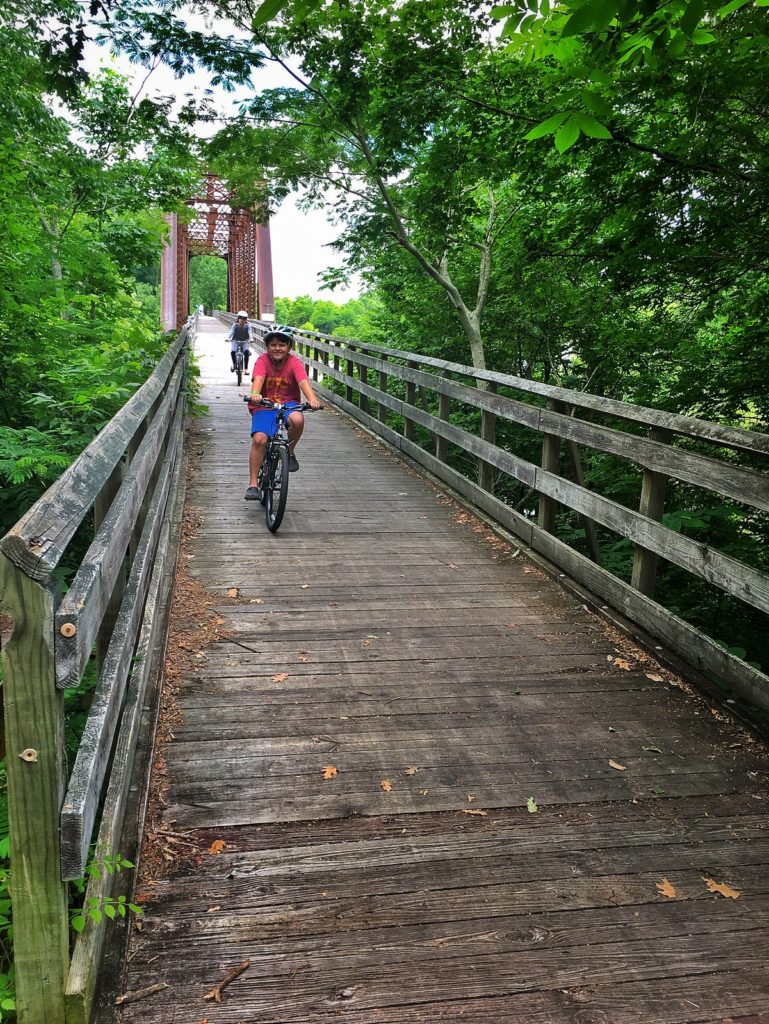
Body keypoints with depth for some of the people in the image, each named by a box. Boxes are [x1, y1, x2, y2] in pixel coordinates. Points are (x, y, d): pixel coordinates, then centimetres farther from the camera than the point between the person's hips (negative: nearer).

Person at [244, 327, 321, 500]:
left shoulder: (294, 362, -8)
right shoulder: (263, 360, -8)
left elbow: (303, 382, -24)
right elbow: (258, 379, -27)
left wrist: (312, 399, -44)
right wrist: (255, 394, -49)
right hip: (264, 407, 0)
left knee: (298, 420, -34)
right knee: (259, 439, -22)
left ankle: (290, 453, -4)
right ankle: (253, 484, -11)